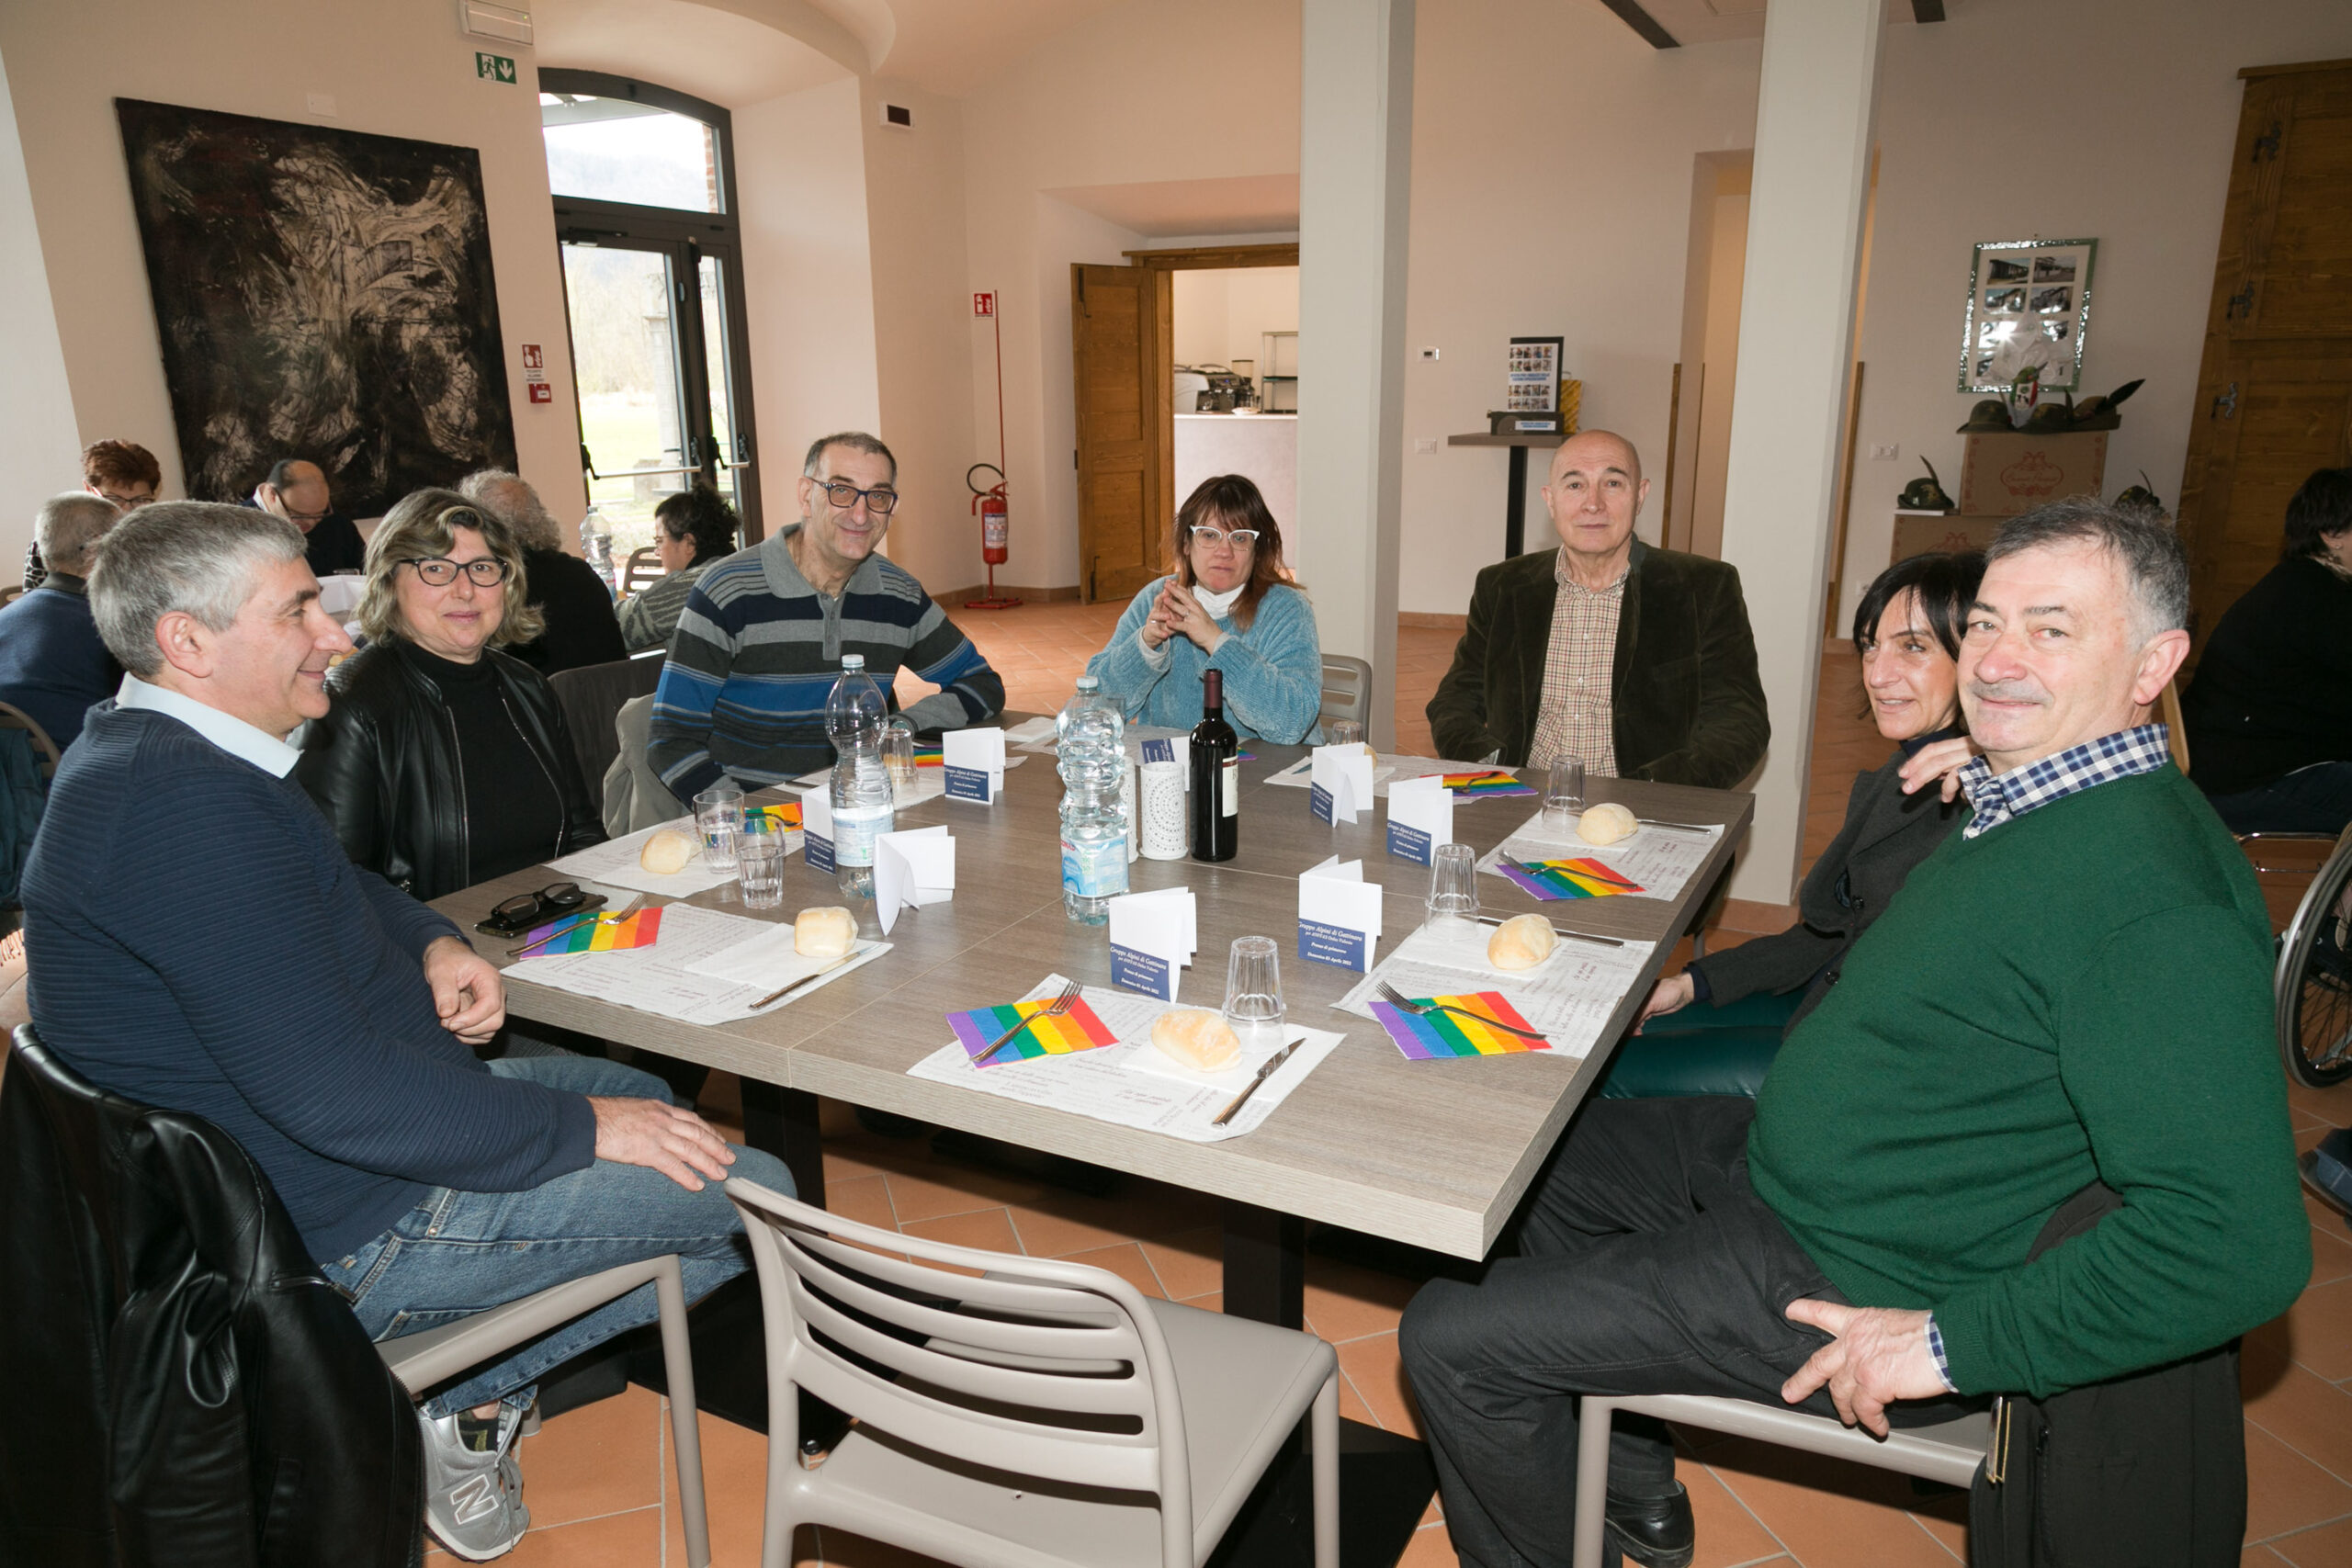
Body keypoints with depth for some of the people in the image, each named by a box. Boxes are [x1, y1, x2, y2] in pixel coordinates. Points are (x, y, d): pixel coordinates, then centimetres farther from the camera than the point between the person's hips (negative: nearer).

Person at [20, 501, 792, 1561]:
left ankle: (462, 1383, 14)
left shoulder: (147, 756, 8)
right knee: (760, 1197, -11)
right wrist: (582, 1128, -22)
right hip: (342, 1233, -11)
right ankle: (461, 1403, 1)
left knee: (637, 1092, 25)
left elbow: (338, 887, 24)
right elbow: (334, 1092, -32)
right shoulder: (181, 805, -28)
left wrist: (434, 945, 2)